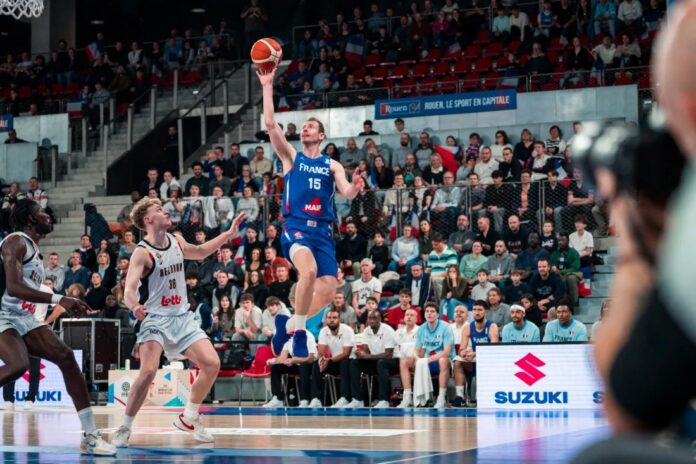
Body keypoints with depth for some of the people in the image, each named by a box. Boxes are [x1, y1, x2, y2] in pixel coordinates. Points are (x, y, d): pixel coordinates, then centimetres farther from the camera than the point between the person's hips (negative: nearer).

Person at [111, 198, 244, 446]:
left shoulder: (177, 242, 6)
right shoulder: (142, 253, -15)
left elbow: (200, 252, 28)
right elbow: (129, 291, -26)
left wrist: (229, 233, 23)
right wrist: (135, 307, -49)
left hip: (183, 317, 7)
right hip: (156, 319, -7)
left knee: (212, 364, -2)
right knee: (148, 371, -25)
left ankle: (188, 418, 16)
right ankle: (125, 428, -11)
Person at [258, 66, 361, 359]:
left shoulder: (332, 166, 16)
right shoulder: (291, 157, 11)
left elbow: (346, 193, 1)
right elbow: (270, 124, 0)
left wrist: (355, 188, -22)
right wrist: (268, 87, -3)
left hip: (322, 231, 3)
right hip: (296, 227, -3)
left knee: (327, 292, -5)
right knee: (309, 270, -33)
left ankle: (287, 322, 19)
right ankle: (299, 330, -19)